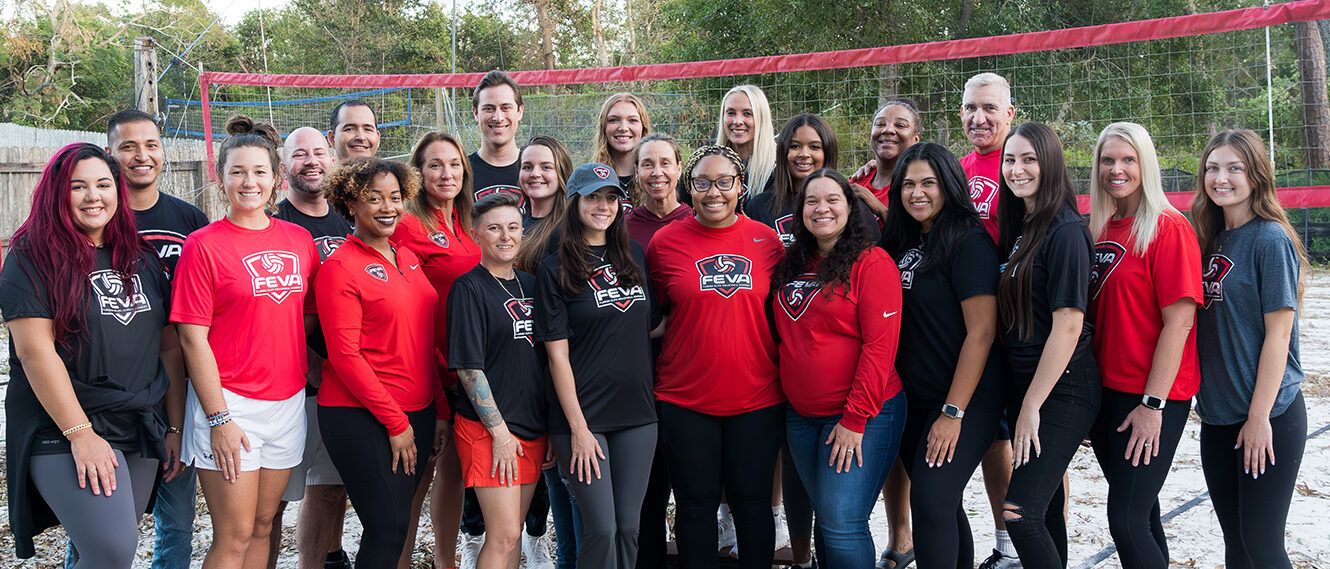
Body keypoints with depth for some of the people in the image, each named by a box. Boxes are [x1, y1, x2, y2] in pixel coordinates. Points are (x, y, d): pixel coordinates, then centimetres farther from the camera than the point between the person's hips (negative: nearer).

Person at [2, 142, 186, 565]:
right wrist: (80, 434, -16)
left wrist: (176, 427, 7)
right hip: (65, 435, -5)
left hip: (143, 431, 5)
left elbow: (169, 346, 11)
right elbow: (35, 352, -12)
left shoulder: (141, 259, 11)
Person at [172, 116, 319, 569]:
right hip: (229, 403, -5)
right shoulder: (204, 245, -8)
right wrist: (218, 418, -14)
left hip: (288, 400, 5)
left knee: (263, 525, 14)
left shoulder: (299, 239, 6)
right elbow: (193, 338, -10)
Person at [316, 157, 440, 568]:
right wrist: (395, 422, -14)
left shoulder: (408, 258, 11)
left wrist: (437, 405, 9)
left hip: (417, 411, 7)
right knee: (389, 527, -6)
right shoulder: (340, 268, -10)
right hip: (362, 416, -6)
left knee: (398, 522, 10)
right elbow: (345, 356, -14)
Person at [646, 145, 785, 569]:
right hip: (686, 398, -1)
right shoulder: (665, 241, -2)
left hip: (757, 397, 1)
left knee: (752, 502, 10)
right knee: (696, 505, 9)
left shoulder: (766, 240, 2)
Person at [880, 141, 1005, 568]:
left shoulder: (969, 243, -13)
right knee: (942, 503, 14)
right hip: (916, 400, 7)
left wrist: (953, 412, -19)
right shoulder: (903, 244, 9)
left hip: (965, 401, -7)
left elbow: (981, 332, -17)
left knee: (931, 500, -14)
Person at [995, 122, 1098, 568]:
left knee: (1020, 512, -14)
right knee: (1046, 508, 16)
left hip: (1061, 391, -8)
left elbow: (1068, 324, -19)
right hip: (1023, 385, 8)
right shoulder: (1019, 228, 12)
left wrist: (1031, 406, -17)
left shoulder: (1065, 230, -14)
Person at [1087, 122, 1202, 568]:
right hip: (1106, 391, 7)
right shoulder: (1100, 229, 9)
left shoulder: (1169, 227, -11)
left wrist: (1153, 404, -16)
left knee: (1126, 519, -8)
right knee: (1140, 511, 15)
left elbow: (1179, 320, -14)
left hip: (1152, 398, -7)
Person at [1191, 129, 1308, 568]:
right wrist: (1206, 400, 5)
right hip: (1217, 416, 7)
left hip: (1267, 415, -7)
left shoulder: (1270, 239, -11)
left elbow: (1278, 333, -14)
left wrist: (1260, 416, -16)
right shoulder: (1211, 240, 9)